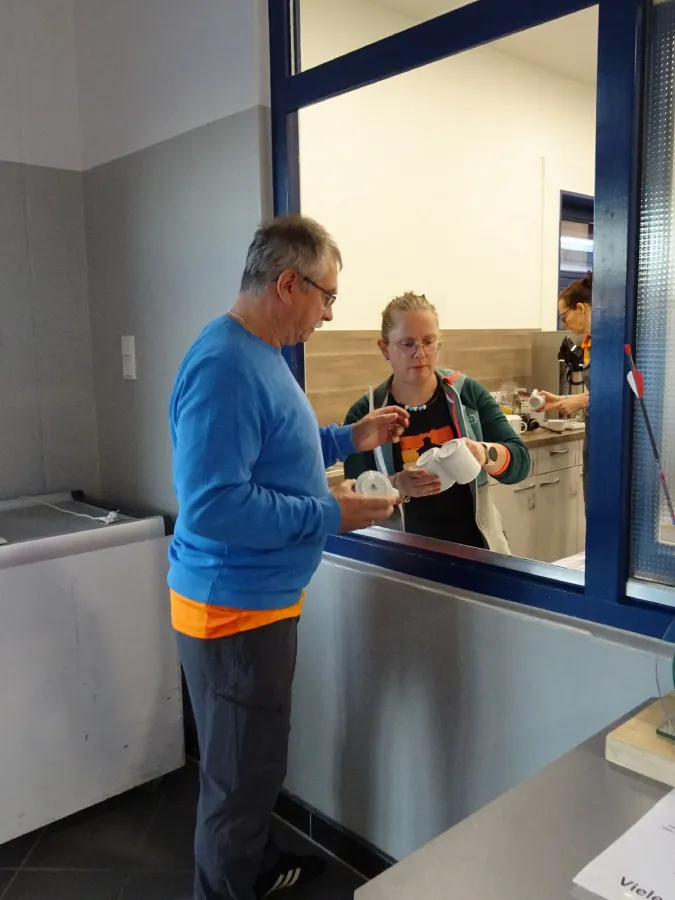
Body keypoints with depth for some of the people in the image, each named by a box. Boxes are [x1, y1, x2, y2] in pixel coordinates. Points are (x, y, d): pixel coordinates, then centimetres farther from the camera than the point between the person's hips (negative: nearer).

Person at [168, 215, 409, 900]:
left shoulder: (258, 354, 9)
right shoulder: (225, 366, -25)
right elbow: (212, 504, -31)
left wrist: (351, 439, 12)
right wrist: (330, 515, -23)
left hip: (259, 599, 10)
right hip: (233, 610, -10)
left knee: (257, 762, 26)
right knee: (240, 779, 8)